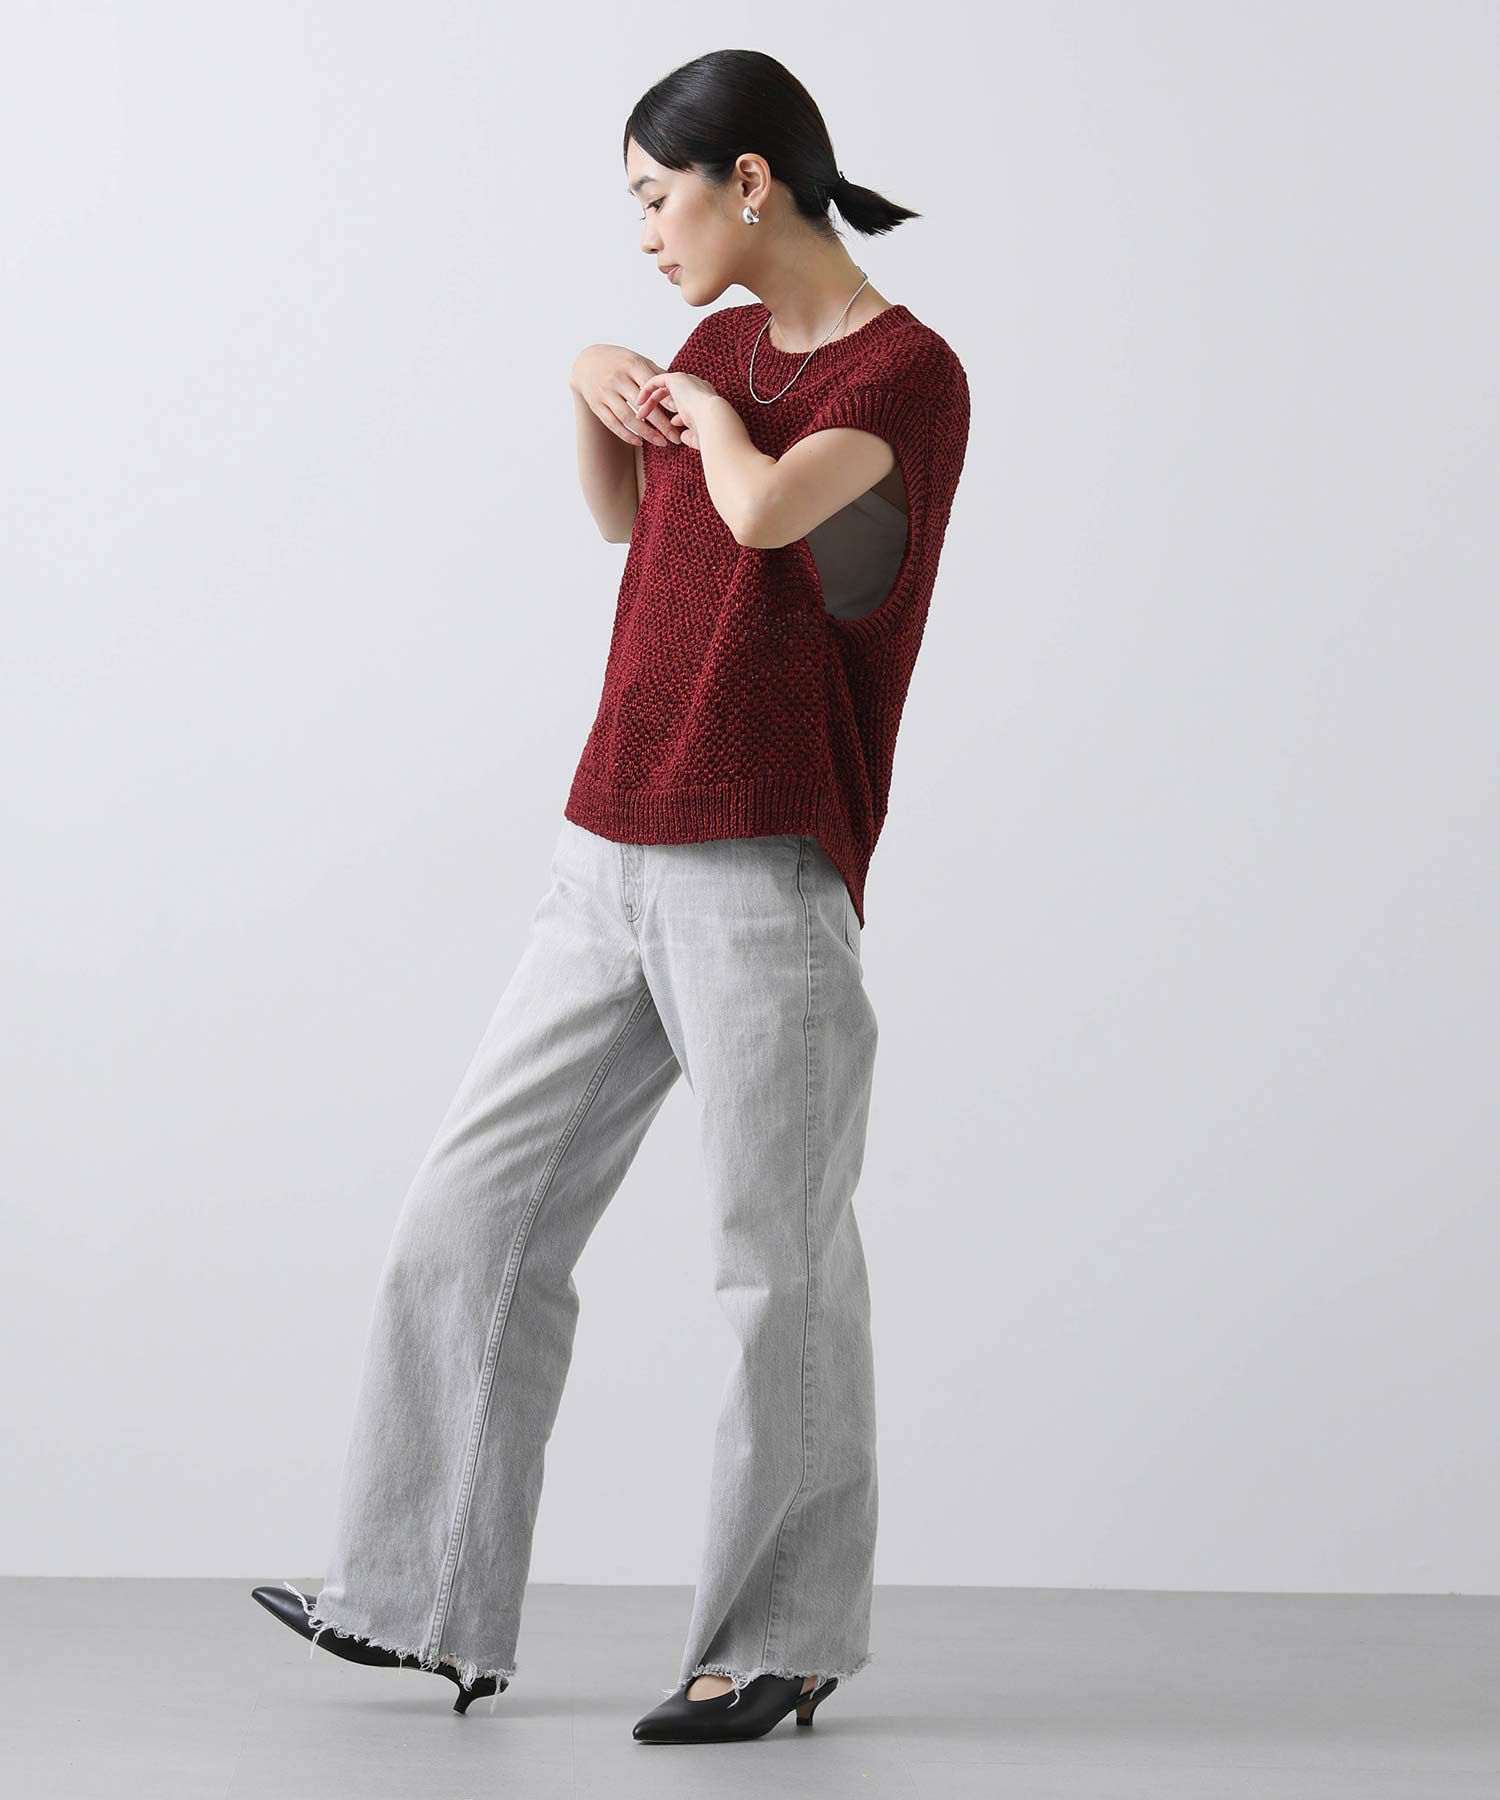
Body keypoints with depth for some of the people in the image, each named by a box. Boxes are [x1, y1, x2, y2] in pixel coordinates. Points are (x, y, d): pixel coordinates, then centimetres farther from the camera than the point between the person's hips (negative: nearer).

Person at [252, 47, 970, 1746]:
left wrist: (708, 415, -6)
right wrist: (598, 390, 12)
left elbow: (764, 512, -26)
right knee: (474, 1212, 8)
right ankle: (427, 1601, 17)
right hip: (612, 862, 8)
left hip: (764, 883, -8)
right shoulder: (717, 348, 14)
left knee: (780, 1265, 0)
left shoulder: (908, 370, -9)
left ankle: (784, 1642, 14)